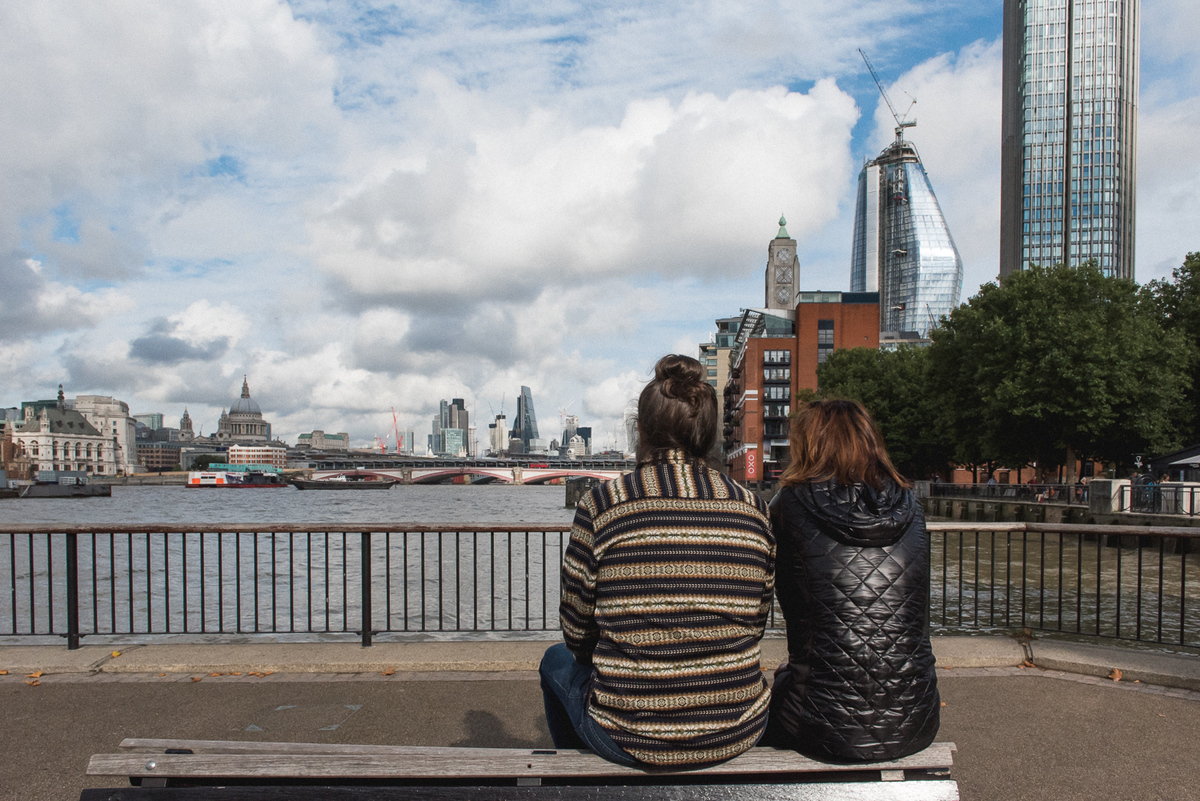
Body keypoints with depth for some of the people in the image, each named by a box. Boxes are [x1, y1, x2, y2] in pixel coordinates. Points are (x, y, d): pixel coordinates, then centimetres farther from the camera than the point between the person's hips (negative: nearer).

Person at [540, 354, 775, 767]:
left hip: (632, 740, -3)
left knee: (557, 660, 28)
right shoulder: (752, 509, -5)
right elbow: (756, 625, 6)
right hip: (739, 734, 4)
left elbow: (578, 633, -5)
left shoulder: (600, 506, -15)